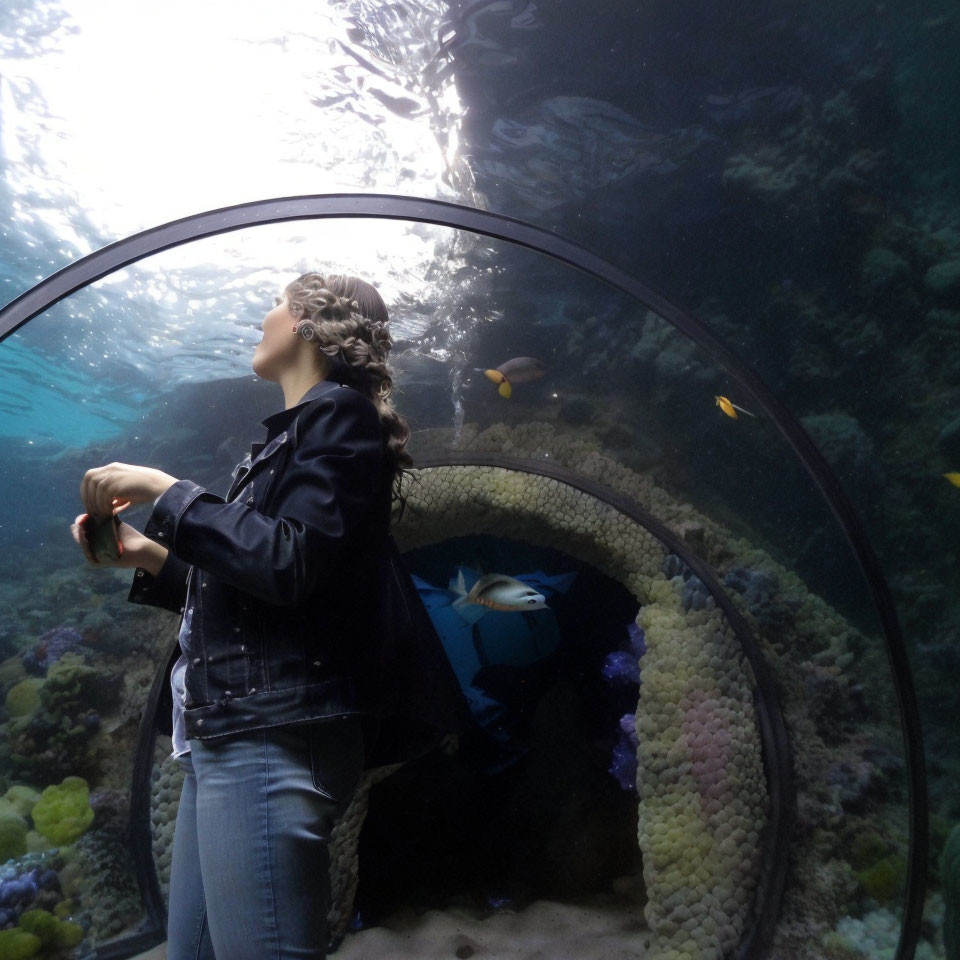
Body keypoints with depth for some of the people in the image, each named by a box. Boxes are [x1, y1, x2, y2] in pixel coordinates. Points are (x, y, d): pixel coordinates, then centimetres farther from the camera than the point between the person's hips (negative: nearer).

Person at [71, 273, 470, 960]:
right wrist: (147, 556, 15)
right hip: (226, 735, 9)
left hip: (272, 736, -9)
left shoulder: (338, 413, -4)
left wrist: (163, 490, -10)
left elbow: (288, 565, -18)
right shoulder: (291, 433, 22)